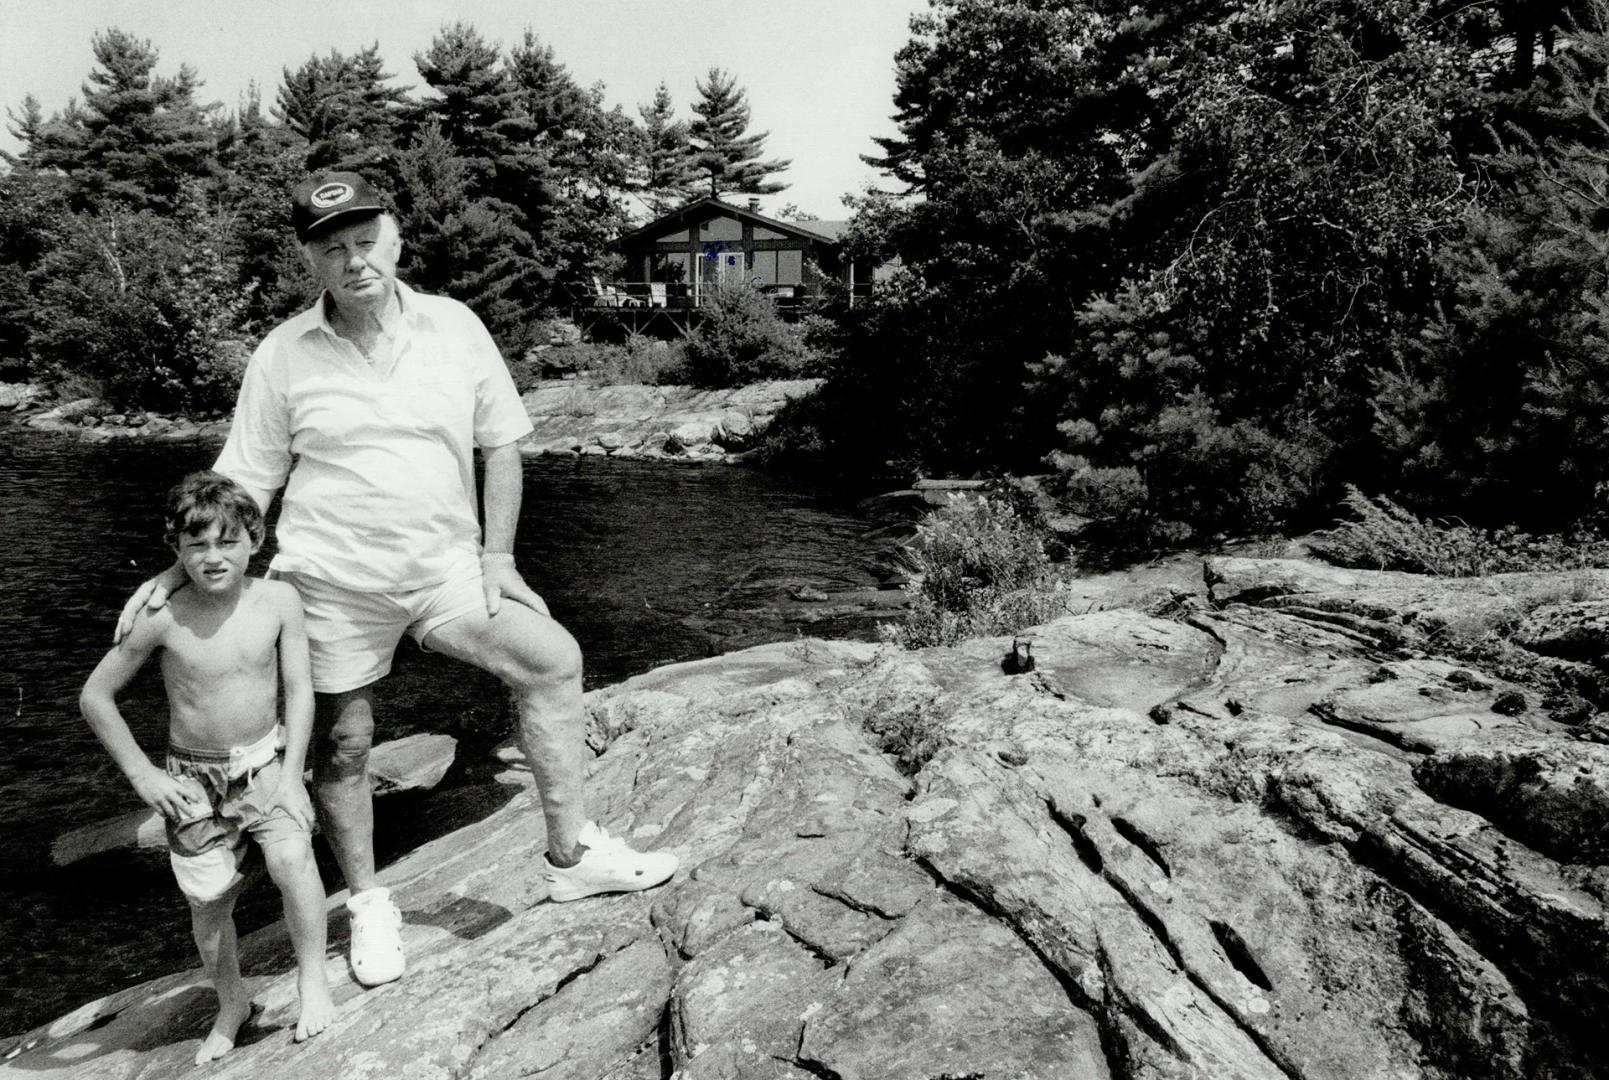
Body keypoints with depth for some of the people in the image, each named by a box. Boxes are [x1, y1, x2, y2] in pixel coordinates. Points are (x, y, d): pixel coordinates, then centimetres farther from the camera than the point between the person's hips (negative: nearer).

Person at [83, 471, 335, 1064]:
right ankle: (231, 1005, 35)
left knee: (290, 857, -25)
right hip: (193, 778, 1)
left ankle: (313, 976, -2)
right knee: (208, 905, 7)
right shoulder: (162, 619, -14)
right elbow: (94, 696, -3)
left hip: (266, 761, 0)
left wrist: (291, 772, -13)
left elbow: (299, 689, -7)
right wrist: (141, 774, -4)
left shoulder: (278, 600, -13)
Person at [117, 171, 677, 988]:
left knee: (553, 658, -13)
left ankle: (571, 853, 1)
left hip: (443, 566, 1)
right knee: (341, 746, 9)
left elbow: (501, 444, 6)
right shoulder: (284, 354, -3)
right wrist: (181, 570, -5)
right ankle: (368, 904, 32)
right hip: (332, 579, -1)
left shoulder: (454, 327, 0)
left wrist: (496, 555, 0)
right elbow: (244, 481, 4)